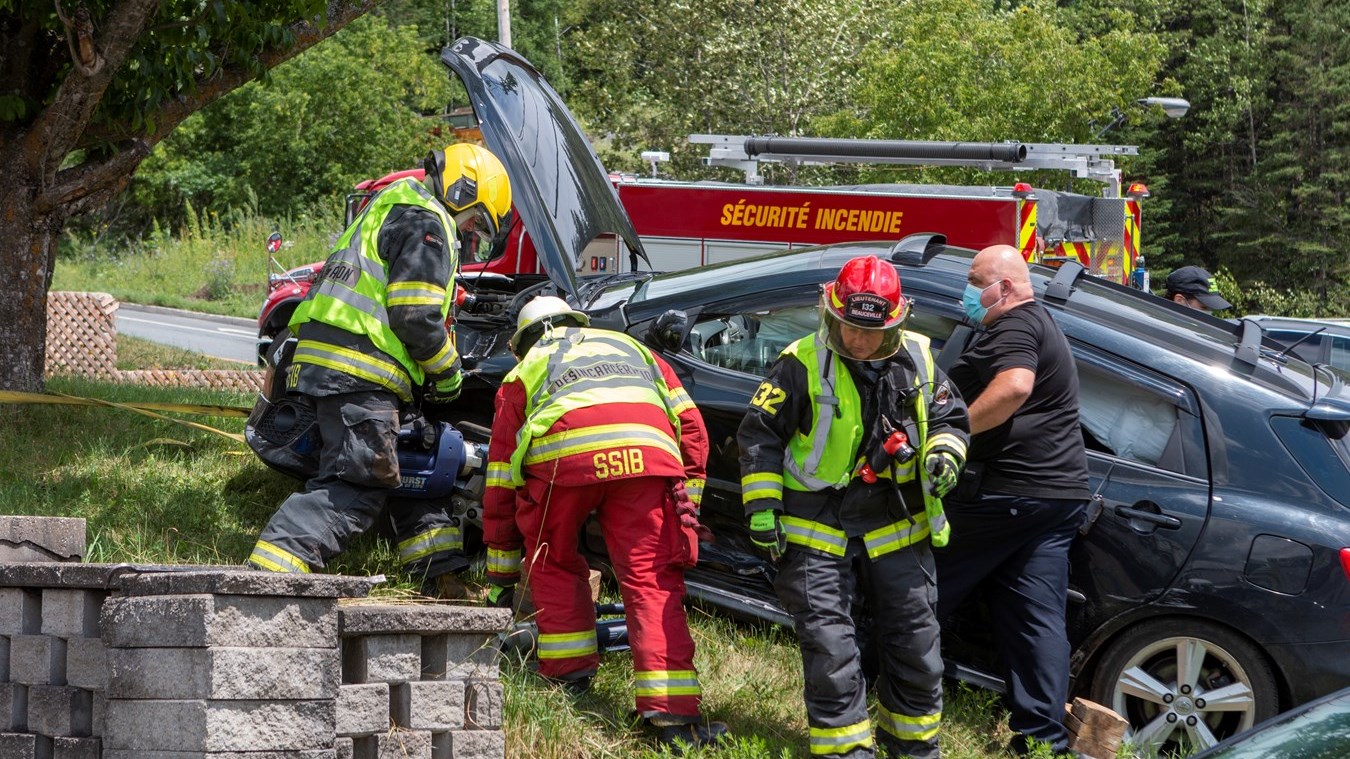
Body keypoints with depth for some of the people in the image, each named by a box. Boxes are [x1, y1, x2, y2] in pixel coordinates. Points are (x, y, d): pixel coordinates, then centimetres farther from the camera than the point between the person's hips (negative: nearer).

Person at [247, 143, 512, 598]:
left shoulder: (394, 206, 28)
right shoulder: (425, 222, -6)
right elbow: (416, 317, -14)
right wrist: (448, 373, 0)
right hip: (361, 372, -11)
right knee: (356, 485, -16)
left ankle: (442, 580, 23)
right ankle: (267, 575, -25)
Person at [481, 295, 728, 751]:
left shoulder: (523, 374, 35)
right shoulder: (631, 348, 40)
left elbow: (500, 480, 34)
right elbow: (690, 426, 27)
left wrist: (500, 576, 39)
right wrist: (688, 506, 27)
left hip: (561, 454, -1)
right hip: (646, 454, 1)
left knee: (552, 564, 24)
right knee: (651, 578, 2)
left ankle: (569, 678, 20)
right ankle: (675, 717, -7)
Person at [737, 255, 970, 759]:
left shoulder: (917, 361, 2)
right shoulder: (803, 364, -11)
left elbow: (949, 419, 14)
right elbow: (759, 436, -6)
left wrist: (944, 454, -8)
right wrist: (762, 509, -10)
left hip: (897, 528, 4)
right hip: (817, 530, -4)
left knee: (915, 644, 9)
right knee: (830, 649, -7)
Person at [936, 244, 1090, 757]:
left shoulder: (1015, 327, -11)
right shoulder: (1042, 326, 23)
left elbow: (1013, 387, -30)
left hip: (1002, 496, -10)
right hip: (1059, 492, 10)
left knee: (922, 600, 5)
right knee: (1039, 621, 4)